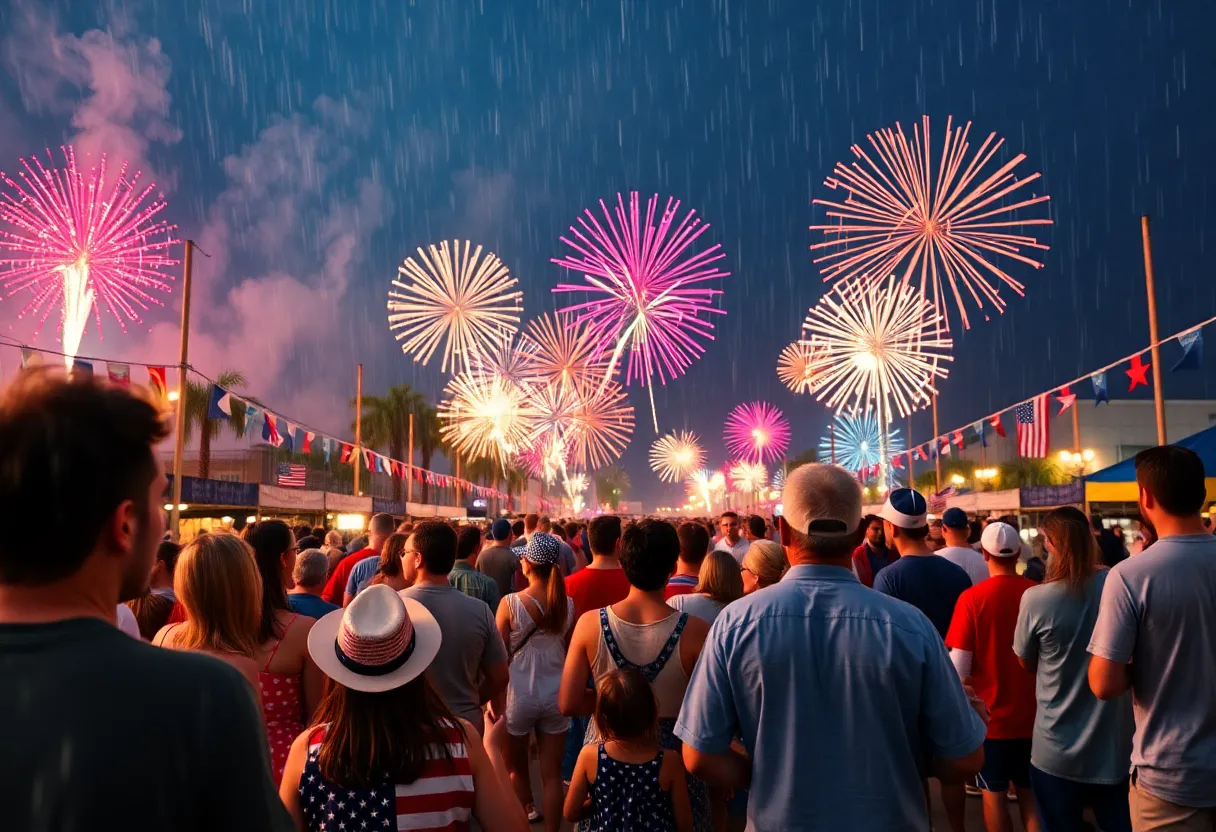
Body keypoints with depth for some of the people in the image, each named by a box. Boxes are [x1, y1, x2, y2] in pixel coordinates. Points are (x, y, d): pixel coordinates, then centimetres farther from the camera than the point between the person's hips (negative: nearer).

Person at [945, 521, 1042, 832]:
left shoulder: (972, 598, -18)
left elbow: (959, 670, -17)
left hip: (991, 714, -3)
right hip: (1032, 713, 3)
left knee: (994, 793, 12)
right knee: (1030, 792, 18)